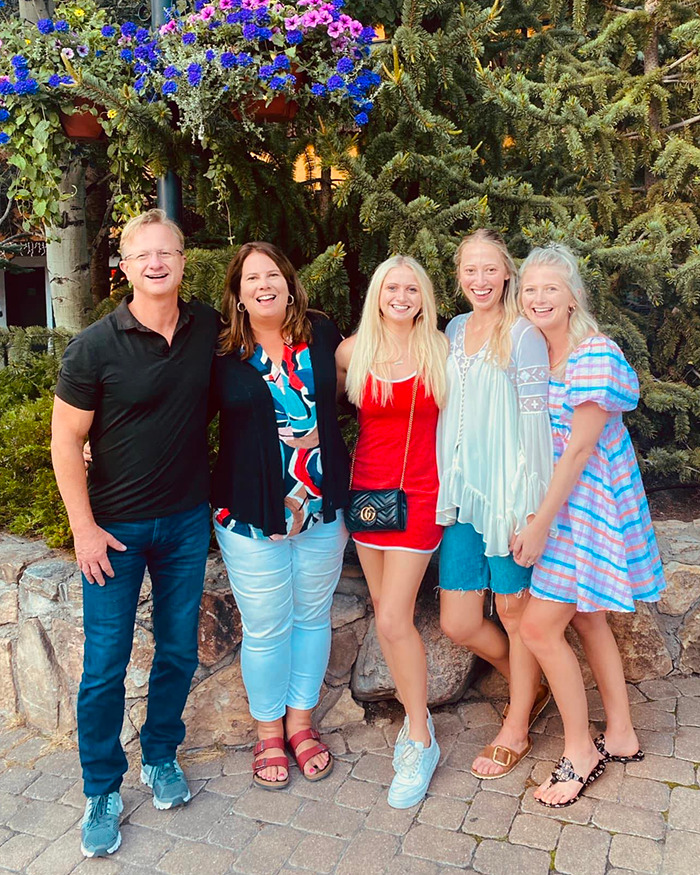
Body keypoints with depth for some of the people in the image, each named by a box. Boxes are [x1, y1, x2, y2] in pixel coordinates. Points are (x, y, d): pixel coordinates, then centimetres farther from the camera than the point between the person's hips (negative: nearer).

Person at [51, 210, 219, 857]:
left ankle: (161, 757, 37)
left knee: (179, 651, 14)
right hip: (115, 527, -3)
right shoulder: (95, 347, -12)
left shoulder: (208, 327, -2)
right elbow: (66, 441, -7)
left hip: (188, 521, 3)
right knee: (105, 665, 5)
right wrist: (84, 527, -11)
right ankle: (102, 791, 24)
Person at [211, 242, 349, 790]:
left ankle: (301, 722, 37)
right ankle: (269, 732, 32)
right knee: (266, 629, 8)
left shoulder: (322, 335, -1)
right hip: (251, 514, -3)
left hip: (322, 509, 3)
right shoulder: (222, 352, -8)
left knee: (313, 617, 16)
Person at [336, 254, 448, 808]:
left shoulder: (441, 352, -3)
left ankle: (421, 742, 10)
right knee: (388, 614, 11)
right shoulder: (353, 352, 2)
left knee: (392, 619, -7)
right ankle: (416, 714, 30)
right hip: (367, 488, 3)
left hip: (419, 492, -3)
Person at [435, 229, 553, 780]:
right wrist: (445, 492, 14)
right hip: (460, 495, 6)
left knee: (515, 610, 9)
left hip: (509, 495, -5)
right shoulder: (454, 331, 11)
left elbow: (535, 426, -11)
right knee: (458, 624, 7)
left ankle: (516, 729, 30)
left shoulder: (523, 335, -7)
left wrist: (531, 511, -15)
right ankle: (531, 688, 36)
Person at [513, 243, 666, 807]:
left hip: (589, 501, -9)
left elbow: (581, 448, -20)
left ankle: (580, 752, 12)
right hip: (567, 501, 9)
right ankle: (621, 737, 32)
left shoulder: (593, 355, -18)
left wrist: (539, 524, -17)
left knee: (540, 628, -7)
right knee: (587, 621, 16)